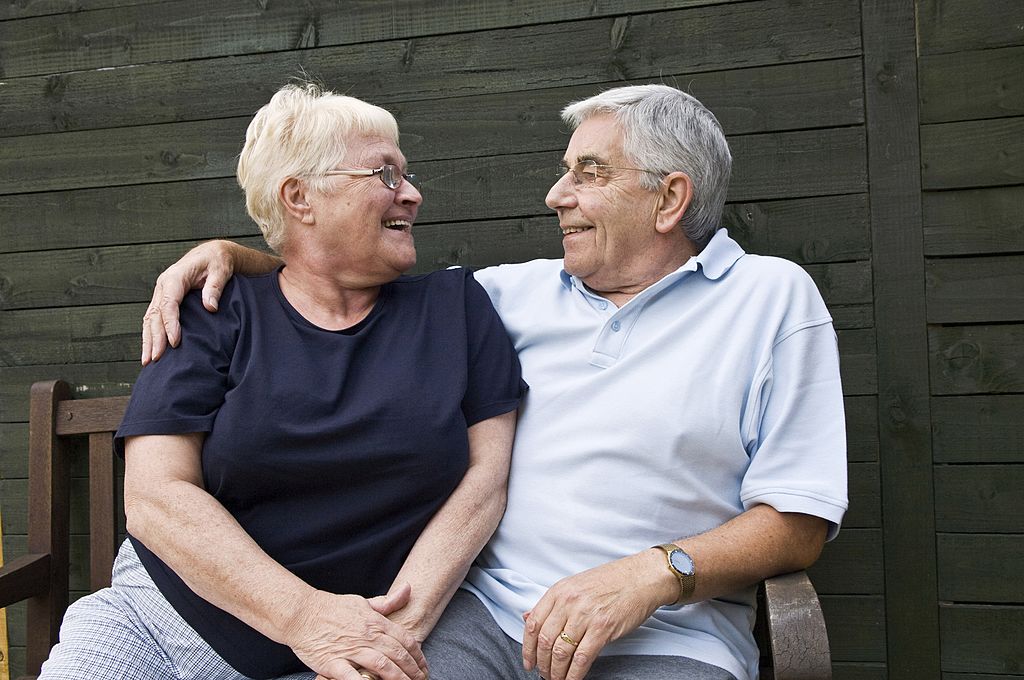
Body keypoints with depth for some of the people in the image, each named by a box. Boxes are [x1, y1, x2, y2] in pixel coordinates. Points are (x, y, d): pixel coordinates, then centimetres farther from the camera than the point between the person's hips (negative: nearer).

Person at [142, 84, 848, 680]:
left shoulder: (775, 296, 5)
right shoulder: (520, 291, 15)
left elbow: (800, 523, -1)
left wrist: (655, 573, -15)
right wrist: (228, 252, 8)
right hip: (481, 610, 3)